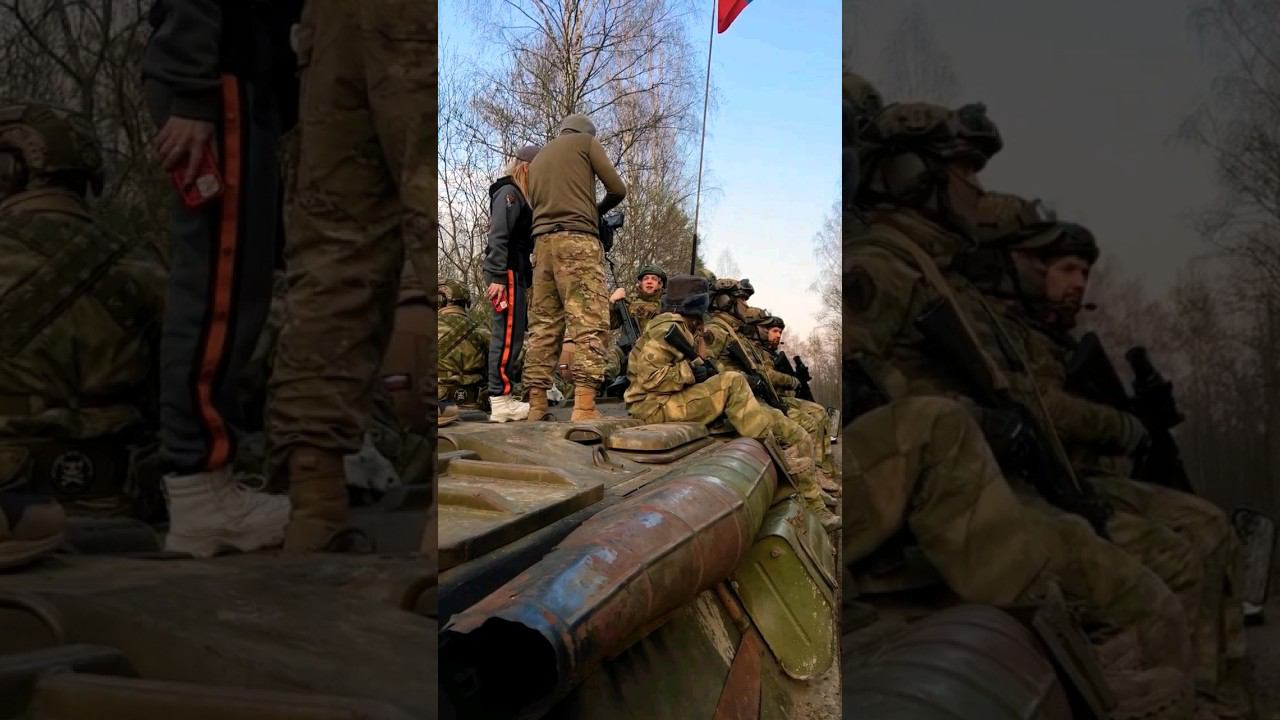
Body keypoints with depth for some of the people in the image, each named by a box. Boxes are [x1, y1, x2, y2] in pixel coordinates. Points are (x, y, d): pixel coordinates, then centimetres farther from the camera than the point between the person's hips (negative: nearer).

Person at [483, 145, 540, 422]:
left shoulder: (520, 196, 23)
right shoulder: (509, 192, -6)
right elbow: (498, 237, -16)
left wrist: (527, 280, 14)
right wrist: (497, 277, -23)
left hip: (517, 272, 10)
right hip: (507, 272, -10)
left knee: (512, 335, 8)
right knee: (508, 334, -11)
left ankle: (504, 397, 10)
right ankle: (500, 402, -12)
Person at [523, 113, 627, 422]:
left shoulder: (537, 159, 28)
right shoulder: (586, 142, 11)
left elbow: (536, 203, 20)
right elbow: (617, 189, 6)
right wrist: (597, 211, 24)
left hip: (542, 242, 6)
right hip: (577, 240, -6)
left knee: (543, 324, 4)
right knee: (590, 321, -13)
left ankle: (536, 404, -2)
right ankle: (584, 405, -24)